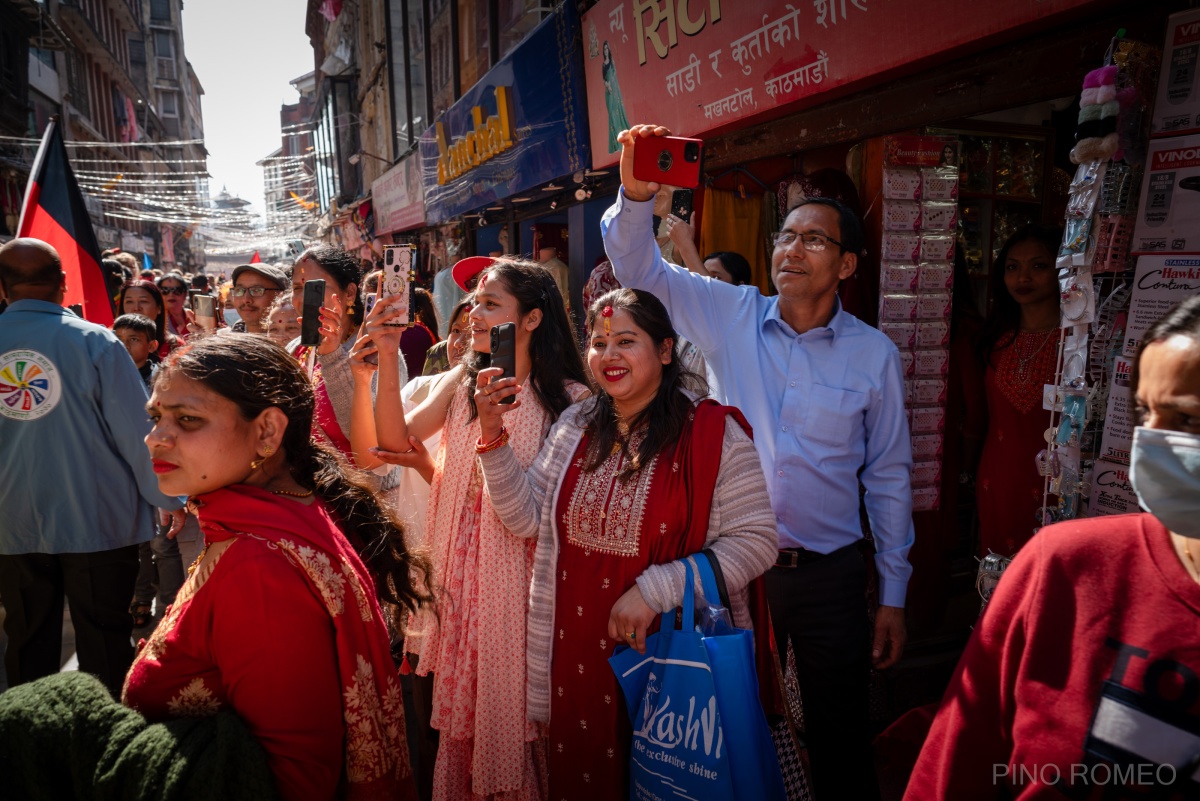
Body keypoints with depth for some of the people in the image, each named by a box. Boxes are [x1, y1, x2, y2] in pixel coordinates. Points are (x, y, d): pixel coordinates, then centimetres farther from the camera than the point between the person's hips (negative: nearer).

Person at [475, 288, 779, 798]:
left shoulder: (713, 433, -10)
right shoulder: (575, 428, 6)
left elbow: (757, 541, -14)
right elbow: (526, 520, 4)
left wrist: (654, 590, -20)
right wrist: (494, 438, -9)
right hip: (579, 657, 4)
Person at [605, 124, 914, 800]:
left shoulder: (875, 354, -4)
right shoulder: (733, 317, -3)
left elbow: (888, 478, 1)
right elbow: (641, 267, -7)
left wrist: (893, 594, 3)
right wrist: (636, 196, -28)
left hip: (831, 573, 0)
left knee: (841, 737, 13)